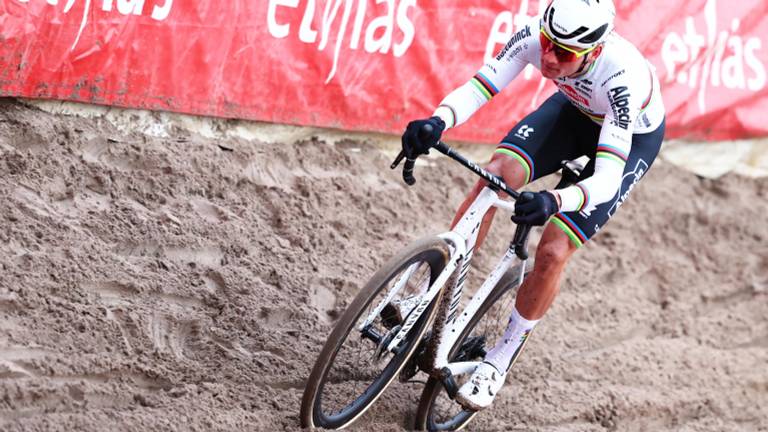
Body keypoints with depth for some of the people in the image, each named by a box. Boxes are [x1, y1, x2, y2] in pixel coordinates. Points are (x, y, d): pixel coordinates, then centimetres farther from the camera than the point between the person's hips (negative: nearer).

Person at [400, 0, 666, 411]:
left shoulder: (621, 76, -42)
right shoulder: (534, 35, -31)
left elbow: (607, 177, -46)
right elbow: (478, 87, -32)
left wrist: (555, 202, -65)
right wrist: (437, 121, -54)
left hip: (633, 136, -4)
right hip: (574, 109, 4)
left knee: (552, 252, -15)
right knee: (496, 175, -23)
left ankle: (503, 354, 8)